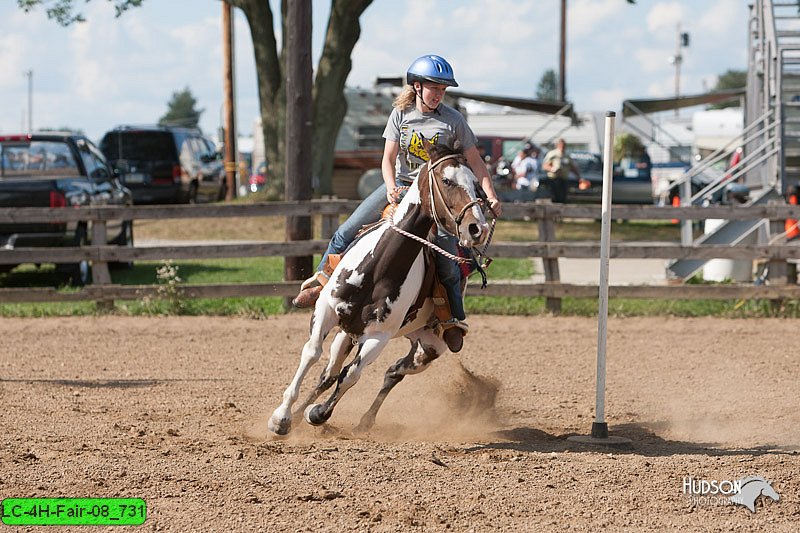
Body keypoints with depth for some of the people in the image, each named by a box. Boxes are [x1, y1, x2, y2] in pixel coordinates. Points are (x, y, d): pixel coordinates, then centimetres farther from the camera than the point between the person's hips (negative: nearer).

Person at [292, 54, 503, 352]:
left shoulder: (453, 120, -7)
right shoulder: (401, 115, -2)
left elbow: (475, 162, -3)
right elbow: (388, 160, -3)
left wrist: (491, 196, -14)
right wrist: (391, 188, -21)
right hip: (400, 185, 3)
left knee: (445, 253, -23)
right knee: (347, 231, -6)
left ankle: (455, 319, -10)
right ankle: (320, 283, 10)